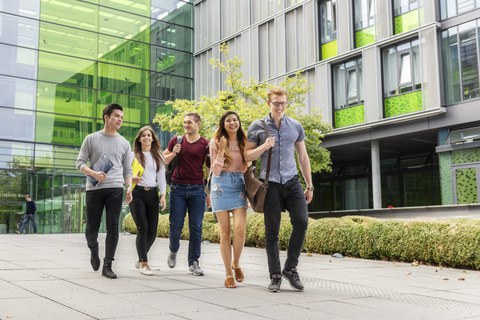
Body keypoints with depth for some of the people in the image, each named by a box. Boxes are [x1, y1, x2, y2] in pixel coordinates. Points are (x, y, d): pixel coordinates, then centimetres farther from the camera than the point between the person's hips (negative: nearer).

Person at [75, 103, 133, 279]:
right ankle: (94, 251, 36)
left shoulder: (124, 143, 13)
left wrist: (129, 188, -2)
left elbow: (127, 169, 14)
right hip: (94, 189, -1)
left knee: (113, 227, -6)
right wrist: (94, 173, -14)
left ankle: (107, 266, 1)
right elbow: (80, 162, 4)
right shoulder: (91, 139, 6)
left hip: (115, 189, 1)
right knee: (92, 228, 4)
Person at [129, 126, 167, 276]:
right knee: (143, 228, -12)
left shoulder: (158, 156, 15)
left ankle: (140, 259, 22)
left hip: (152, 193, 3)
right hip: (137, 193, -3)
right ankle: (144, 264, -5)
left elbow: (161, 177, 13)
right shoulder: (133, 155, 8)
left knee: (152, 230, 0)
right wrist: (132, 178, -17)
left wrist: (163, 195, 2)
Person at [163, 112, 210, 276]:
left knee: (196, 227, 0)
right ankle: (173, 251, 30)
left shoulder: (205, 144, 3)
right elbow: (163, 160, 14)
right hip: (178, 188, 1)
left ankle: (193, 262, 9)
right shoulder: (176, 140, 8)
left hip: (197, 189, -1)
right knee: (175, 225, 2)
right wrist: (173, 153, -6)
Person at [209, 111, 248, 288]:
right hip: (221, 185, -2)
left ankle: (236, 264, 12)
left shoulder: (243, 142, 10)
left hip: (238, 185, 2)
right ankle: (228, 274, 9)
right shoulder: (215, 142, 2)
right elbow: (215, 172, -4)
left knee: (240, 229, -14)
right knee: (225, 232, -1)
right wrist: (221, 150, -11)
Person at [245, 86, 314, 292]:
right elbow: (247, 156, 4)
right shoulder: (257, 127, 4)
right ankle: (275, 276, 10)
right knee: (272, 230, 0)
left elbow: (303, 157, 15)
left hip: (292, 181, 2)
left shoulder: (296, 126, 11)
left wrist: (309, 186, 13)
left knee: (301, 222, -12)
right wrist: (264, 146, -14)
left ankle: (290, 268, 5)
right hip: (270, 183, -2)